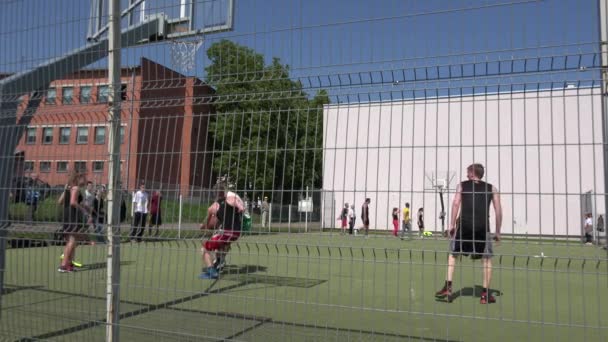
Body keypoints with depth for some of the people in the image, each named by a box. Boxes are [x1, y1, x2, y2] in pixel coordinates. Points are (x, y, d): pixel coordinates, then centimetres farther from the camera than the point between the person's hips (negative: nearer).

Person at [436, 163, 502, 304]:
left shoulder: (462, 185, 13)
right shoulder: (491, 188, 16)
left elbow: (456, 203, -1)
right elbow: (498, 210, 9)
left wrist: (452, 225, 0)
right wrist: (498, 232, 14)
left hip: (464, 224, 0)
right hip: (483, 226, 1)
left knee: (452, 254, 16)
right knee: (487, 258, 15)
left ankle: (448, 287, 8)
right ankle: (485, 294, 13)